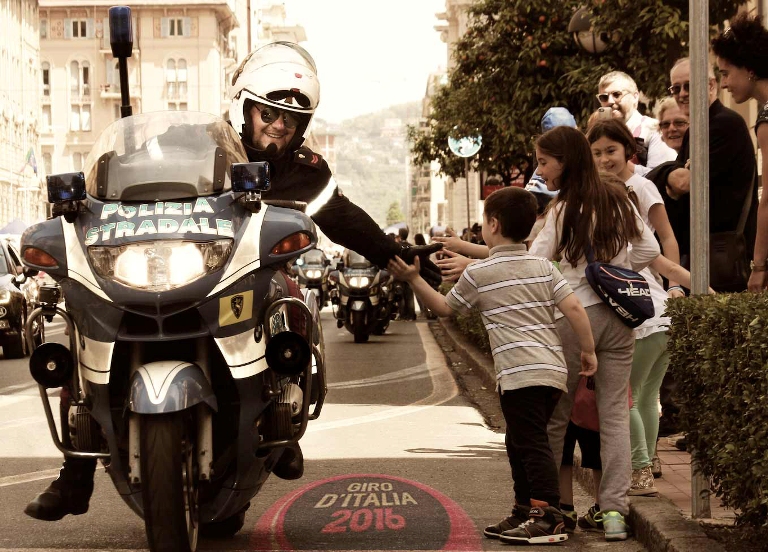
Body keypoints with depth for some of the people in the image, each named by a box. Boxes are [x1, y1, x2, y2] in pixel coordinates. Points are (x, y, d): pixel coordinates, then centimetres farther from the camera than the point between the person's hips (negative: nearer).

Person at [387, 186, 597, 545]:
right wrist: (588, 350, 9)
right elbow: (573, 308, 3)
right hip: (554, 370, 7)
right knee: (519, 444, 17)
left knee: (532, 444, -9)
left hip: (518, 373, -7)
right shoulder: (544, 267, 11)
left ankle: (549, 517, -16)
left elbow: (444, 307, 13)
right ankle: (524, 514, 23)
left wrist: (413, 279, 19)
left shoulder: (478, 273, 0)